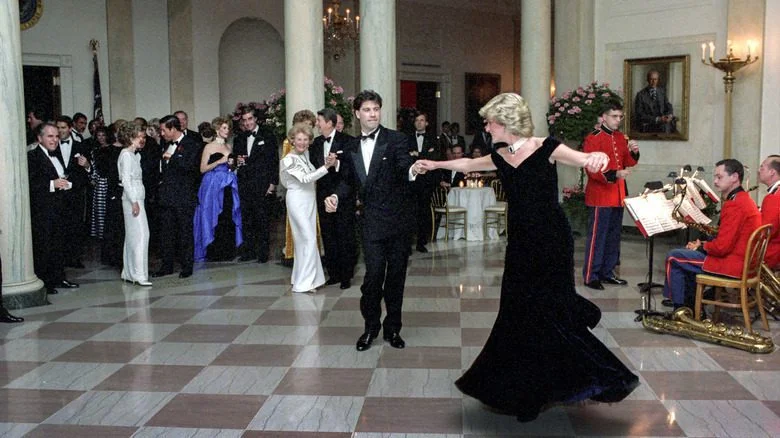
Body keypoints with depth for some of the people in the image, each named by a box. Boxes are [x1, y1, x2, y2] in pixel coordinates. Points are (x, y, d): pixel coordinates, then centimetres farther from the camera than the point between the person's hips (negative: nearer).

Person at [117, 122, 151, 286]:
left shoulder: (134, 155, 16)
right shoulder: (126, 155, -11)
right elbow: (125, 180, -17)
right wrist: (134, 202, -20)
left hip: (136, 198, 10)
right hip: (132, 198, -10)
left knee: (132, 236, 11)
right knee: (141, 234, -12)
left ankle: (129, 273, 15)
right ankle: (139, 274, -12)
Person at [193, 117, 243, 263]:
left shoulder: (228, 147, 15)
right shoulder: (209, 147, -3)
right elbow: (203, 169, -7)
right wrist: (219, 161, -15)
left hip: (228, 186, 5)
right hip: (213, 185, -5)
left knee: (229, 218, 3)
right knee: (214, 217, -4)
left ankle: (227, 251, 11)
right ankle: (214, 252, 4)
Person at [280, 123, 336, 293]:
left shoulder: (306, 154, 6)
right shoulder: (289, 159, -14)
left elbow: (313, 175, 9)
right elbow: (305, 178, -22)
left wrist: (327, 163, -6)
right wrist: (326, 166, -28)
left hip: (309, 200, 7)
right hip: (298, 201, -7)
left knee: (305, 239, 12)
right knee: (309, 239, -8)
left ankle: (302, 277, 22)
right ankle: (303, 282, -1)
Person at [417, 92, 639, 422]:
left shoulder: (544, 148, -11)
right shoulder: (501, 158, 7)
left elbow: (583, 159, -25)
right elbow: (467, 164, 25)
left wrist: (598, 157, -47)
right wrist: (435, 164, 36)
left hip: (551, 243, -6)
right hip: (521, 244, 6)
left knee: (549, 313, -8)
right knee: (519, 315, 9)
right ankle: (526, 391, 25)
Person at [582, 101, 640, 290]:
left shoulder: (621, 138, 13)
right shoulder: (593, 139, -11)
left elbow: (627, 163, 15)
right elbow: (592, 169, -17)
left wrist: (634, 153, -5)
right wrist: (614, 175, -28)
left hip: (618, 195, 8)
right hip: (600, 196, -8)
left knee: (614, 236, 13)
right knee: (597, 236, -4)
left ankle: (608, 272, 23)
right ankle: (591, 276, 2)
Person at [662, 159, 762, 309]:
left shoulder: (735, 204, -21)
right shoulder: (744, 198, 13)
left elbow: (722, 247, -24)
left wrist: (701, 247, -4)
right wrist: (703, 245, 7)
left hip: (732, 264, -11)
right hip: (743, 261, 11)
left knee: (673, 258, -1)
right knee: (688, 253, 25)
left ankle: (679, 306, 9)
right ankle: (690, 304, 25)